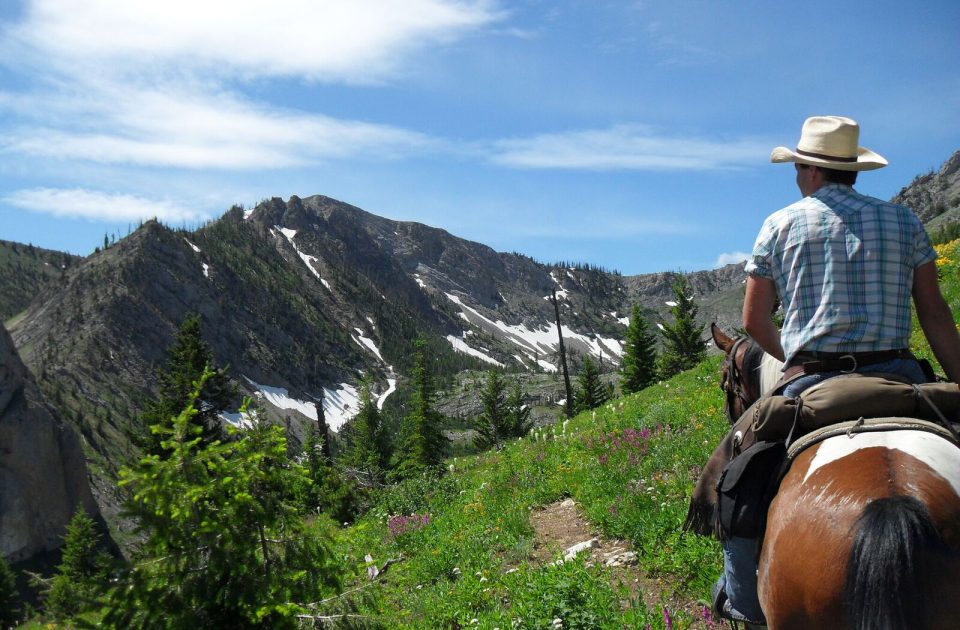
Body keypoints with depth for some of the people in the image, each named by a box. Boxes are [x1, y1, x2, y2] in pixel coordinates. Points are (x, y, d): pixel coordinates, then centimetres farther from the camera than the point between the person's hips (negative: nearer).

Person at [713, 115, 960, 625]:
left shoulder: (780, 224, 5)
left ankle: (744, 600, 23)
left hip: (811, 386, -1)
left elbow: (754, 322, 7)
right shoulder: (903, 220, 10)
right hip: (896, 377, 2)